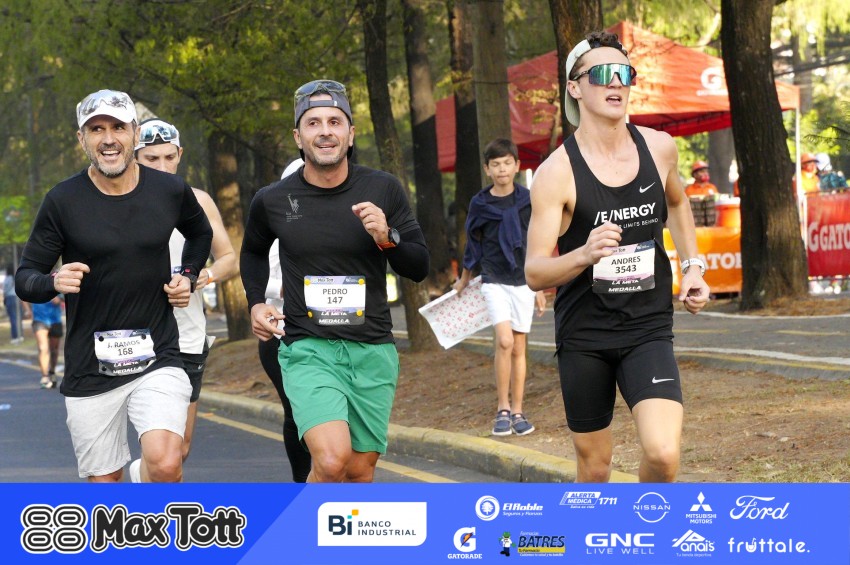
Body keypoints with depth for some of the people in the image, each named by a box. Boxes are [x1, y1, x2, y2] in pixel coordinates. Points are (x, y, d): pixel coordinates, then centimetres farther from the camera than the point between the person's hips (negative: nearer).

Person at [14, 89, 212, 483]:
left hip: (157, 359, 0)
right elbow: (25, 278, -1)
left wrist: (188, 277, 8)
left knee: (165, 465, -23)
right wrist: (53, 283, -22)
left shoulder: (170, 191, 2)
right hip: (89, 369, 0)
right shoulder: (63, 200, -5)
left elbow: (200, 233, 25)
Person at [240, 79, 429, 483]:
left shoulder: (383, 190, -1)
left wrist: (387, 237, -15)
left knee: (360, 473, 7)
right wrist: (256, 303, 8)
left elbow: (419, 267, 3)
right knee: (332, 460, -24)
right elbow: (253, 252, 22)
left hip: (373, 350, 2)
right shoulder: (273, 201, 0)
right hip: (307, 349, -2)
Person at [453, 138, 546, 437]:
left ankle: (517, 411, 13)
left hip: (523, 281, 1)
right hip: (494, 281, -1)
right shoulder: (479, 204, 0)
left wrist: (540, 288, 7)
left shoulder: (528, 201, 1)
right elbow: (473, 244, 14)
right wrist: (464, 280, 24)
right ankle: (502, 409, -9)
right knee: (504, 340, -18)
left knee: (518, 348, 5)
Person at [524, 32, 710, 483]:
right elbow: (534, 273, -15)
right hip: (583, 336, -2)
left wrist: (692, 266, 13)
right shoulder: (556, 172, -12)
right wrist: (585, 254, -33)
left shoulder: (659, 148, 0)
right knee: (594, 467, 8)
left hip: (648, 329, 2)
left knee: (663, 454, -19)